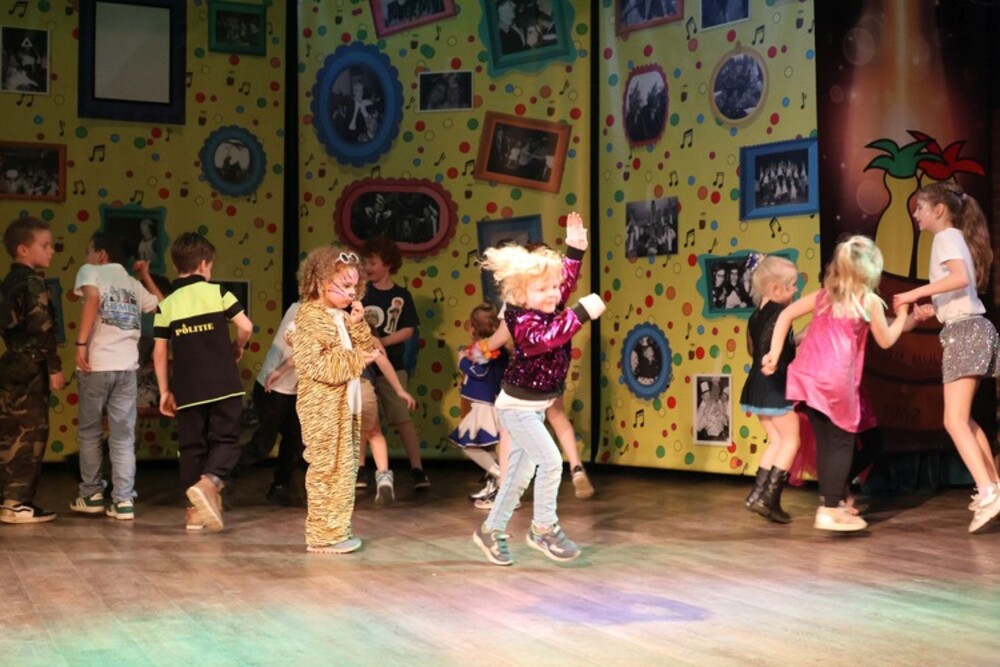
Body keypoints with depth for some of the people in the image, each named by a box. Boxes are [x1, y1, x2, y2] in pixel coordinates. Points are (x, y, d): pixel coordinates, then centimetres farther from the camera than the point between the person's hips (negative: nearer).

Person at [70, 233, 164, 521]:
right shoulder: (133, 283, 18)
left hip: (96, 365, -3)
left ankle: (92, 495, 18)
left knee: (89, 432, 12)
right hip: (127, 367, 4)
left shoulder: (90, 271, 5)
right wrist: (146, 276, 35)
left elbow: (92, 299, -15)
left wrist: (81, 343, -17)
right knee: (123, 437, 6)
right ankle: (123, 501, 1)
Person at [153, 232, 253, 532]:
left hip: (187, 388, 2)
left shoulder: (167, 304, 6)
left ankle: (195, 510, 13)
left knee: (191, 445, 11)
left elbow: (159, 352, 5)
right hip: (223, 384, -2)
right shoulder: (217, 292, 1)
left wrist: (165, 391, 12)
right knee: (226, 439, 4)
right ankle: (209, 482, -23)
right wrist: (237, 348, 16)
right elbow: (246, 326, -5)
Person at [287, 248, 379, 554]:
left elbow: (366, 349, 12)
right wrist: (356, 360, -21)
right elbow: (315, 365, -22)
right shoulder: (309, 319, -12)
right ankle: (322, 536, 1)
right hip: (323, 408, -9)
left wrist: (358, 325, -3)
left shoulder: (343, 318, 15)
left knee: (345, 468, 13)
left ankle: (337, 529, 22)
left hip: (346, 405, 9)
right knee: (326, 469, -6)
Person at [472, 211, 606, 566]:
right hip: (517, 405, -9)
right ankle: (544, 528, -2)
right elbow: (547, 337, -46)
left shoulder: (548, 308, -2)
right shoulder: (523, 322, -26)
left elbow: (567, 281, 14)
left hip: (536, 405, 9)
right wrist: (582, 313, -54)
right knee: (550, 460, -17)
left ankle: (491, 530, 25)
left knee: (520, 473, 14)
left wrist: (574, 250, 4)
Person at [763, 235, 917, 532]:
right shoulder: (869, 301, 1)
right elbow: (886, 341, 12)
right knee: (841, 442, 4)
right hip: (836, 380, -6)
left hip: (806, 376, 6)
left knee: (825, 441, 16)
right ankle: (830, 511, -1)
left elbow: (786, 315, 11)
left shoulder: (824, 294, 15)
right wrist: (902, 317, 29)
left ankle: (833, 502, 27)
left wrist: (774, 354, 8)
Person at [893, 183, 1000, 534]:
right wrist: (935, 307, 14)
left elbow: (961, 277, -27)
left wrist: (916, 293, -26)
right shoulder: (955, 237, 20)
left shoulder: (946, 236, -8)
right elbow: (965, 285, 14)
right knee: (961, 417, 17)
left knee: (954, 420, -13)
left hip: (965, 331, -10)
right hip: (969, 329, 10)